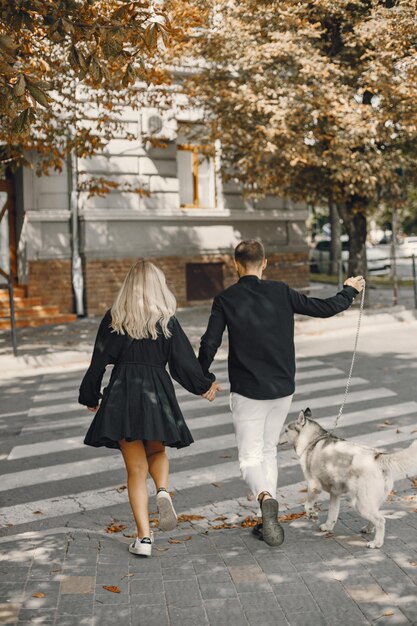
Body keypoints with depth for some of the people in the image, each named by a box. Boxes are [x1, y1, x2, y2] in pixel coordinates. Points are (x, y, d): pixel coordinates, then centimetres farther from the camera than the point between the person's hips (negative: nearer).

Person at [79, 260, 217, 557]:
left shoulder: (113, 319, 1)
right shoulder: (167, 320, -1)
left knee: (136, 469, 6)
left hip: (122, 393, 0)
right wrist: (204, 385, 19)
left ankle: (144, 537, 3)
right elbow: (184, 361, 2)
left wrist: (91, 396, 17)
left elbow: (100, 361, 3)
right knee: (157, 452, 24)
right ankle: (163, 491, -7)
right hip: (157, 393, 0)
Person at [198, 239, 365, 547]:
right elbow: (325, 308, 3)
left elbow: (209, 344, -9)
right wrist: (350, 290, 22)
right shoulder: (281, 292, -2)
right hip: (283, 389, 3)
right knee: (269, 451, 18)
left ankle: (265, 497, -27)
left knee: (250, 457, 3)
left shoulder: (225, 300, -7)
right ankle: (269, 521, 20)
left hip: (247, 391, -3)